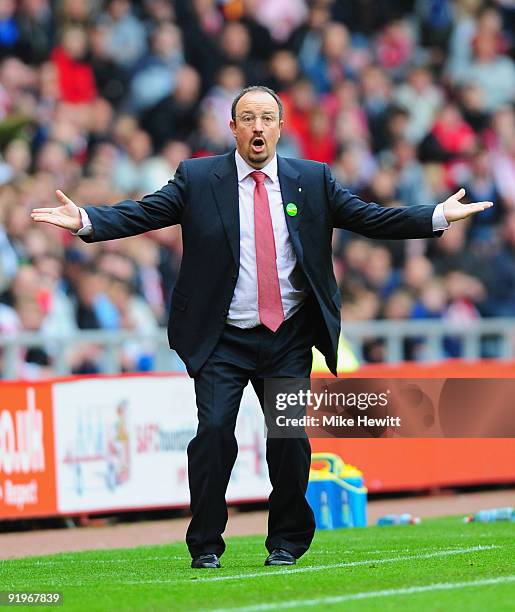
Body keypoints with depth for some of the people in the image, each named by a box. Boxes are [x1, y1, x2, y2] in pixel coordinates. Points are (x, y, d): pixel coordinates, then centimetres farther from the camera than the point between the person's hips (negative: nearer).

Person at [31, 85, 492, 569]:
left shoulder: (312, 180, 7)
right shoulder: (196, 179, 2)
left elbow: (369, 218, 4)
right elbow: (140, 215, -5)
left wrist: (440, 217, -6)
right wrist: (84, 221, -21)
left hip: (288, 340, 2)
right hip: (223, 339, -2)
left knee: (290, 435, -2)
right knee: (214, 430, -12)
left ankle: (286, 543, 17)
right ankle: (205, 546, 0)